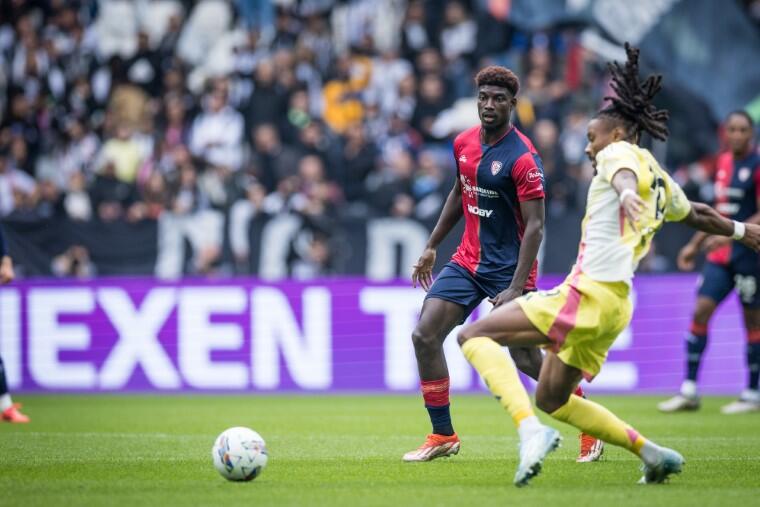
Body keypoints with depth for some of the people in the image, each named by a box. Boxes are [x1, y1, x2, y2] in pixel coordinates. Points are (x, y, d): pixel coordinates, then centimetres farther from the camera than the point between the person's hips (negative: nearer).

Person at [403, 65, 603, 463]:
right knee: (424, 336, -6)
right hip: (467, 261, 7)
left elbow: (535, 226, -19)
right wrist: (431, 247, 20)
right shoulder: (464, 143, 4)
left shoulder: (523, 158, -18)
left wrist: (516, 288, -26)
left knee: (526, 358, -6)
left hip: (508, 267, -7)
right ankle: (443, 436, 4)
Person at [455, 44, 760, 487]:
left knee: (474, 335, -12)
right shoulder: (661, 182, 23)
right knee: (553, 400, 22)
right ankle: (651, 452, 18)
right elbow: (697, 215, 41)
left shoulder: (619, 152, 0)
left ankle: (531, 432, -31)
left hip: (587, 295, -9)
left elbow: (624, 175, -25)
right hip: (616, 306, 9)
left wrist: (627, 194, -49)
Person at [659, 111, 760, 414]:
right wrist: (695, 245, 22)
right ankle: (689, 391, 1)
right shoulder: (724, 162, 13)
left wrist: (731, 235, -25)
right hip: (721, 254, 7)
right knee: (701, 311, -2)